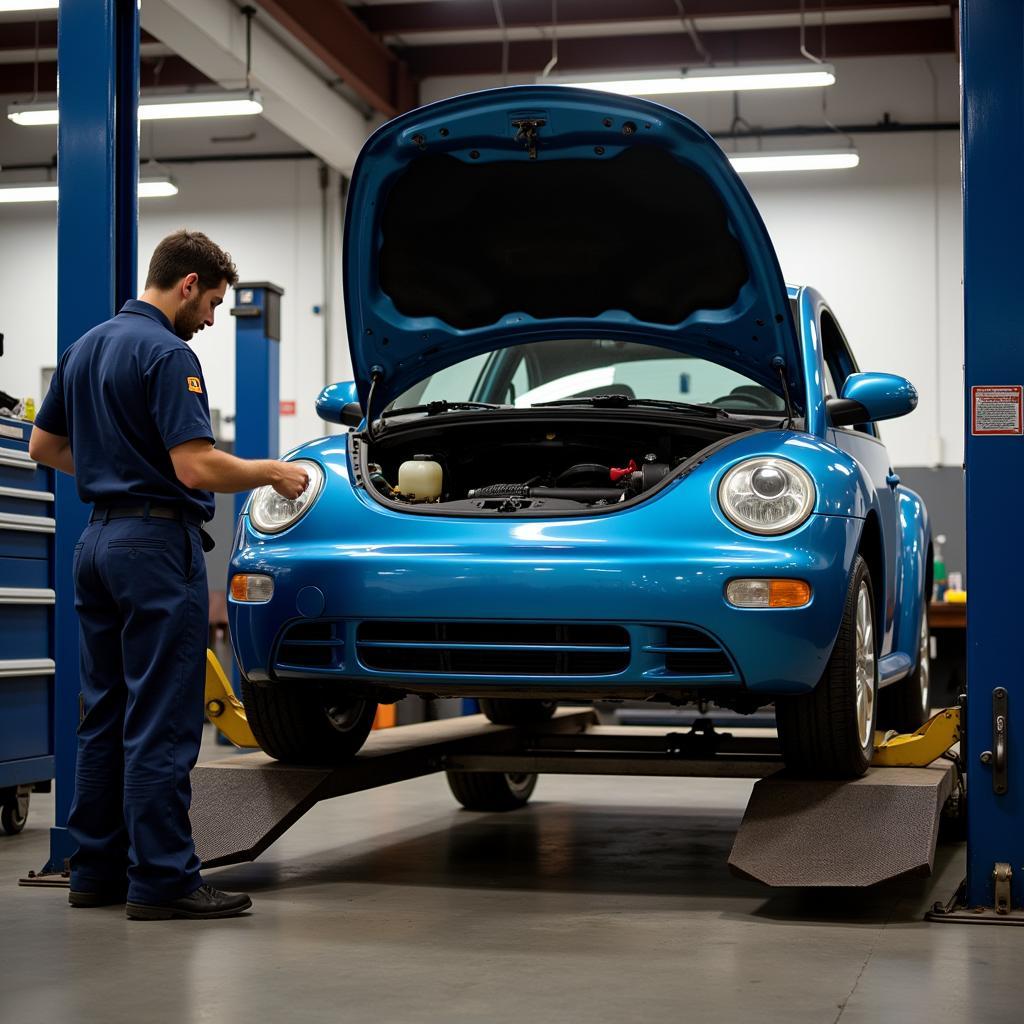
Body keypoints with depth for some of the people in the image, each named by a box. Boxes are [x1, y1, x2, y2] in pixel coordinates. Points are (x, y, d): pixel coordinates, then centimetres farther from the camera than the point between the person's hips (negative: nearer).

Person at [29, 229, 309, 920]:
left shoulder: (87, 348, 14)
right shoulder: (167, 355, -14)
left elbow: (44, 446, 21)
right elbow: (197, 467, -21)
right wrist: (271, 472, -7)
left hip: (100, 539, 9)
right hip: (157, 542, -9)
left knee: (106, 716, 13)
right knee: (161, 723, -6)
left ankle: (97, 869, 18)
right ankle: (162, 881, -2)